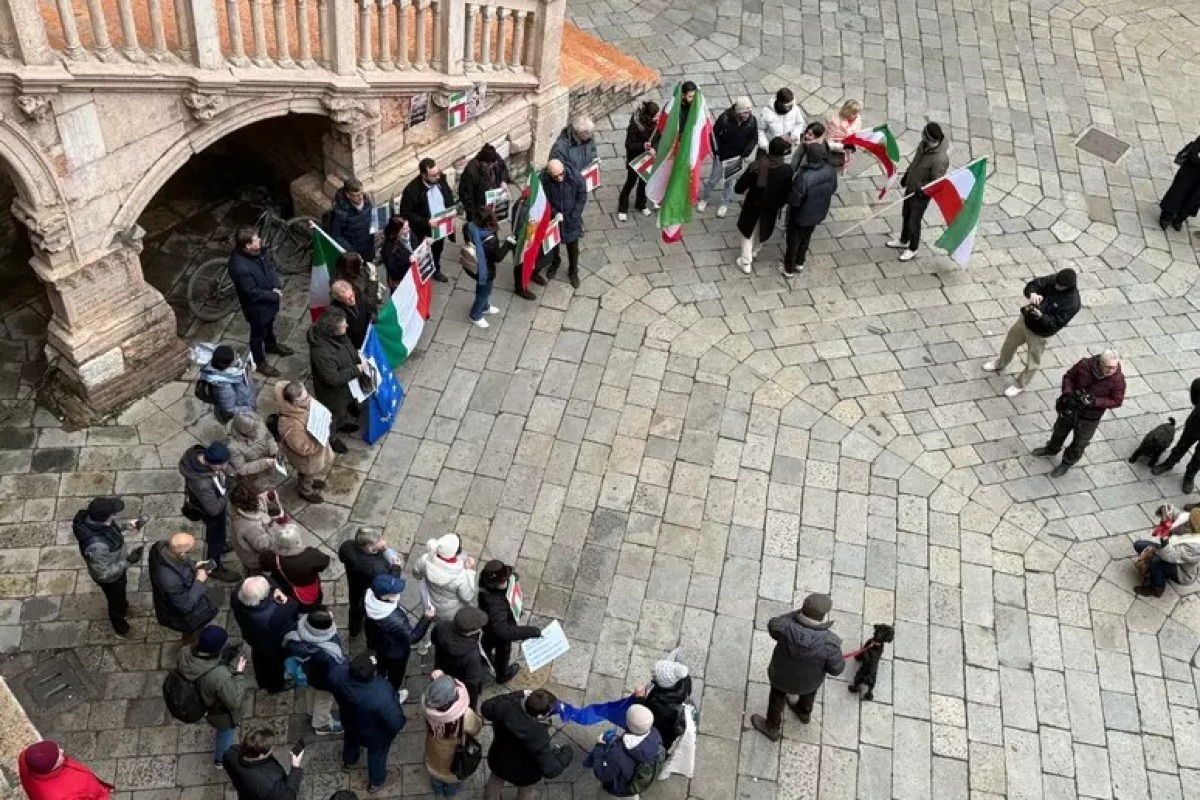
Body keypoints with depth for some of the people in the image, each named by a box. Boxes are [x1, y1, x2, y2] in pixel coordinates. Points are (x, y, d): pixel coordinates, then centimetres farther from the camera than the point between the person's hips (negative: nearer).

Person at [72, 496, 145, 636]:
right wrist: (128, 562, -30)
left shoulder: (88, 517, -27)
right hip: (110, 578, -6)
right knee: (116, 603, 26)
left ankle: (122, 606, 69)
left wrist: (126, 525, -11)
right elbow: (104, 574, -32)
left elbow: (111, 524, -2)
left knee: (120, 592, 37)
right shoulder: (96, 546, -48)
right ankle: (120, 627, 57)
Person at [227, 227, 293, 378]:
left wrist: (276, 287, -14)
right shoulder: (240, 267, -40)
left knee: (269, 324, 34)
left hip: (270, 297, 7)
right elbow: (253, 293, -31)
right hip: (256, 306, -7)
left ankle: (271, 345, 62)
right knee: (258, 334, 18)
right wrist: (275, 296, -19)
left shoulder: (259, 250, -17)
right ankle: (260, 363, 42)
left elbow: (271, 265, 1)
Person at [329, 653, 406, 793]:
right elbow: (396, 724, -30)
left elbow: (331, 679, -10)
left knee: (351, 739, 38)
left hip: (349, 721, 4)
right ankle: (376, 782, 57)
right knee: (377, 754, 29)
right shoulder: (382, 697, -47)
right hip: (376, 734, -4)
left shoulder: (338, 673, -36)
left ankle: (349, 761, 69)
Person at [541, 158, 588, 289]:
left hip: (571, 219, -1)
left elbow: (582, 197, -12)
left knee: (573, 247, 16)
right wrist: (554, 213, -21)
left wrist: (574, 216, -13)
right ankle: (555, 263, 55)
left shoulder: (576, 177, -28)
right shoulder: (543, 179, -28)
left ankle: (573, 271, 40)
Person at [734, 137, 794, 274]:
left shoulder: (756, 166, -26)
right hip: (771, 208, 2)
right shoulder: (787, 170, -25)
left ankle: (745, 262, 32)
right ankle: (754, 251, 54)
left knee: (748, 232, 22)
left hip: (753, 206, -1)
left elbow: (738, 188, -20)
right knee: (762, 231, 29)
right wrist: (780, 203, 9)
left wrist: (745, 191, 4)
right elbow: (788, 193, -11)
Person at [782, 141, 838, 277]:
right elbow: (833, 189, -2)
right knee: (806, 237, 30)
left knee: (793, 241, 20)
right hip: (819, 213, 5)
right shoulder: (830, 170, -20)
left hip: (801, 215, -5)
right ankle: (800, 262, 52)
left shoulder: (804, 176, -39)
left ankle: (789, 269, 39)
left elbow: (794, 201, -30)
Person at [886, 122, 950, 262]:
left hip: (921, 194, -8)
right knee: (906, 215, 25)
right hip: (911, 186, 8)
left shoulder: (940, 158, -35)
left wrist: (922, 189, -34)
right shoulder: (926, 143, -12)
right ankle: (903, 241, 48)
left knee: (913, 221, 9)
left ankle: (912, 250, 31)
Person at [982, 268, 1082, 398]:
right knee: (1009, 343, 29)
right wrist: (1032, 293, -37)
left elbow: (1056, 323, -30)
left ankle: (1019, 385, 40)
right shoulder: (1053, 280, -17)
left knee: (1032, 363, 14)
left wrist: (1040, 316, -45)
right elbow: (1033, 284, -14)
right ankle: (1000, 363, 59)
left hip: (1039, 333, -6)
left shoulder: (1072, 303, -32)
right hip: (1025, 319, 6)